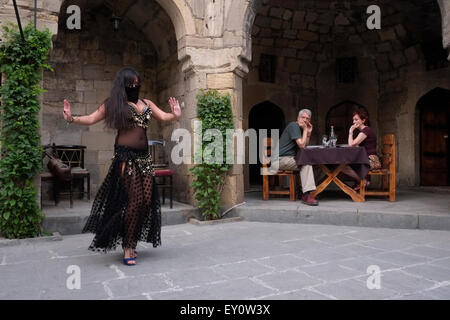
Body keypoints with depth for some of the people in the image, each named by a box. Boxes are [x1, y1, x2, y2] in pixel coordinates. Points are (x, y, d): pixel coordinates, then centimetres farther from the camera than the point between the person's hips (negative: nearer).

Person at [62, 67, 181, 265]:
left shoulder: (146, 104, 17)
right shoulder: (113, 105, 6)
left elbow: (163, 117, 11)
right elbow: (91, 119, 2)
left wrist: (175, 115, -10)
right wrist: (72, 119, -15)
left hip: (144, 157, 5)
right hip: (126, 157, -5)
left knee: (147, 200, 2)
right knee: (135, 200, -10)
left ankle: (131, 243, 18)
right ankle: (127, 248, 4)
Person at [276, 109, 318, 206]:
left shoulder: (300, 128, 18)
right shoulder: (294, 126, -12)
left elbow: (305, 145, 14)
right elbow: (301, 145, -19)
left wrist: (309, 132, 5)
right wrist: (305, 130, -10)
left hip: (290, 158, 9)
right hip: (282, 159, -9)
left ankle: (305, 193, -12)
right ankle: (306, 195, -28)